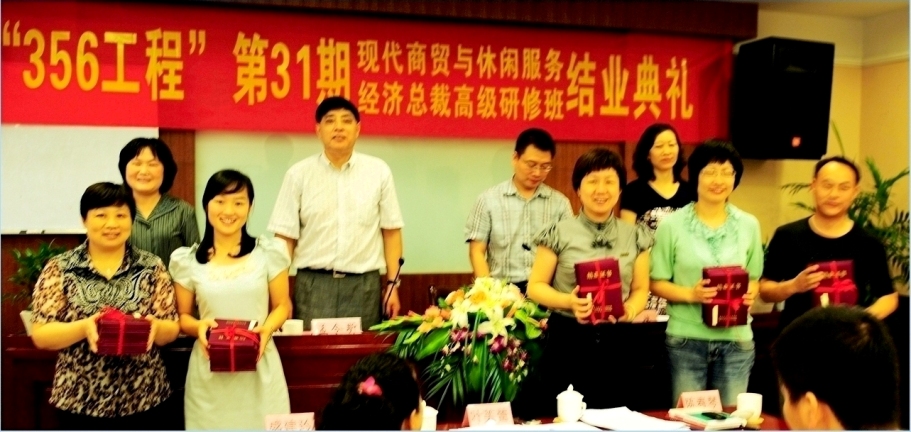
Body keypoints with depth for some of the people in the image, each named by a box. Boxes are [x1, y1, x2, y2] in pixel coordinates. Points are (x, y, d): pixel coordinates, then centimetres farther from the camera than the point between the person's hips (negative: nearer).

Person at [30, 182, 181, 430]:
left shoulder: (152, 267, 2)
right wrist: (84, 327, -22)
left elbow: (171, 331, 2)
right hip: (79, 402, -1)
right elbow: (40, 336, -4)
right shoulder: (59, 269, 0)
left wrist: (154, 326, -20)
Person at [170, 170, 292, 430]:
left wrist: (267, 328, -13)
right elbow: (182, 316, 10)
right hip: (209, 372, 1)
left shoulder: (269, 252, 1)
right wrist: (198, 327, -11)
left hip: (259, 367, 0)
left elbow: (282, 306, 7)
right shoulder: (187, 260, 3)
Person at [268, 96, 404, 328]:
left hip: (364, 286, 1)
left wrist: (392, 284, 3)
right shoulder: (299, 174, 2)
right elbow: (285, 237, 2)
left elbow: (391, 231, 7)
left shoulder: (379, 172, 4)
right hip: (313, 285, -1)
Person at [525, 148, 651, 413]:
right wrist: (569, 301, -18)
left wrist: (631, 308, -11)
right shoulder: (559, 234, -2)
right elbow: (535, 286, 0)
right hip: (568, 340, -2)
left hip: (617, 342, 2)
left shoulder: (634, 236, 6)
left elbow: (641, 289, 11)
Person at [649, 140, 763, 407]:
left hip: (736, 340, 2)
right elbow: (657, 282, -2)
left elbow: (754, 278, 12)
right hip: (686, 339, -2)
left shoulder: (748, 225, 6)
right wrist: (690, 294, -18)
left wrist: (749, 294, -10)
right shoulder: (672, 225, -3)